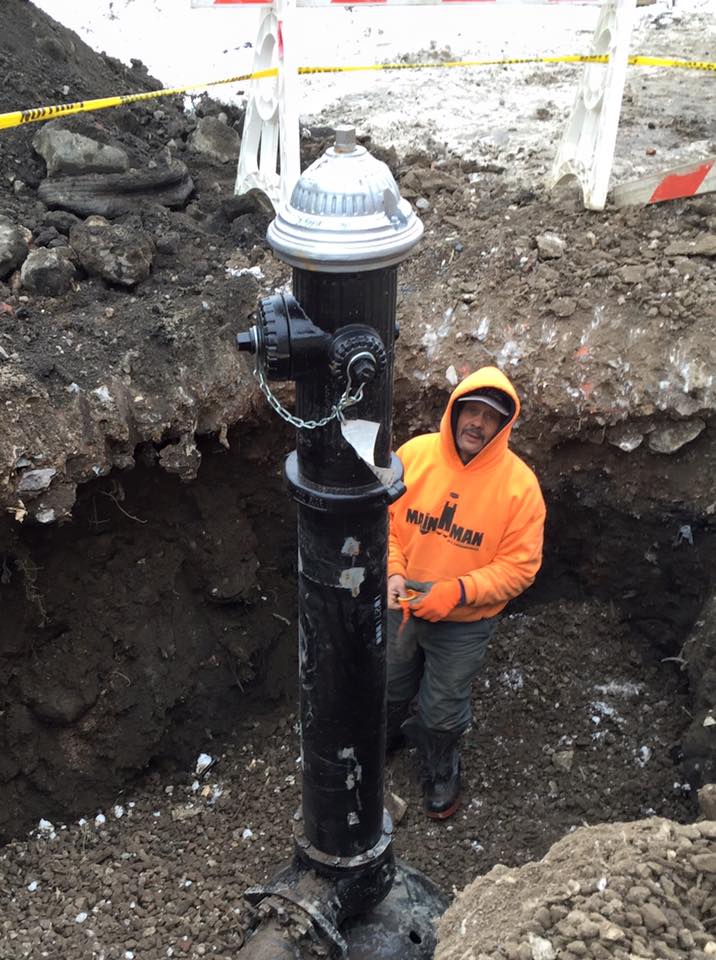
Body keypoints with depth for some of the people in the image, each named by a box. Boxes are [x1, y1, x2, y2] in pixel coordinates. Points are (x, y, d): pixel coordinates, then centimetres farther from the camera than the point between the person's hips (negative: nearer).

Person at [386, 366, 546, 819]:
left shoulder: (519, 484, -22)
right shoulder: (414, 454, -15)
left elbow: (519, 566, -17)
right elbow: (383, 520, -4)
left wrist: (457, 592, -28)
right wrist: (392, 572, -18)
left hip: (464, 624, -2)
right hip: (399, 607, 3)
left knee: (443, 710, 18)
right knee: (388, 690, 27)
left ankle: (440, 771, 51)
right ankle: (383, 739, 60)